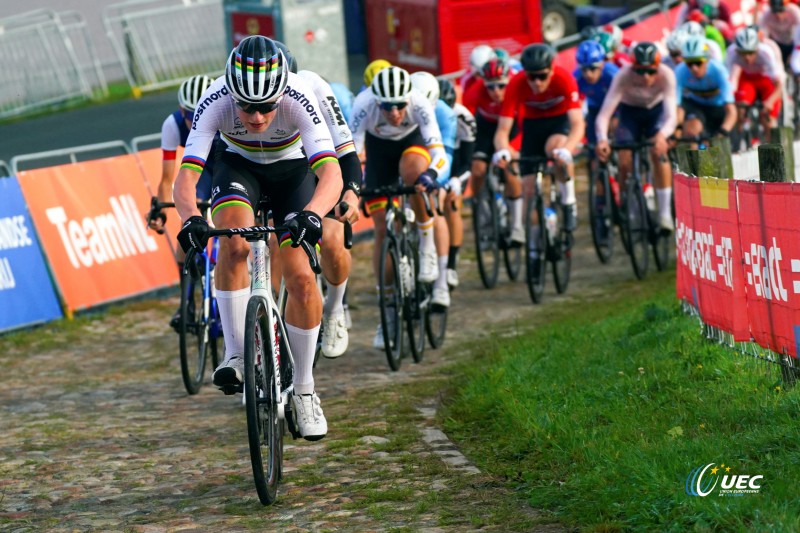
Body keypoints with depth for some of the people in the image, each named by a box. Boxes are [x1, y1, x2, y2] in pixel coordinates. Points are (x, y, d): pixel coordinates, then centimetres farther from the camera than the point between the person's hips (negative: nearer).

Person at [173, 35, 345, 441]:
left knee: (301, 278, -12)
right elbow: (185, 177, -37)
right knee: (235, 243, -31)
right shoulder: (216, 101, -33)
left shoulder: (299, 99, -36)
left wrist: (311, 214, -64)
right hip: (239, 166, 0)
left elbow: (331, 173, -45)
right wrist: (191, 218, -58)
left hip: (292, 169, 0)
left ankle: (303, 390, 5)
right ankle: (236, 353, -19)